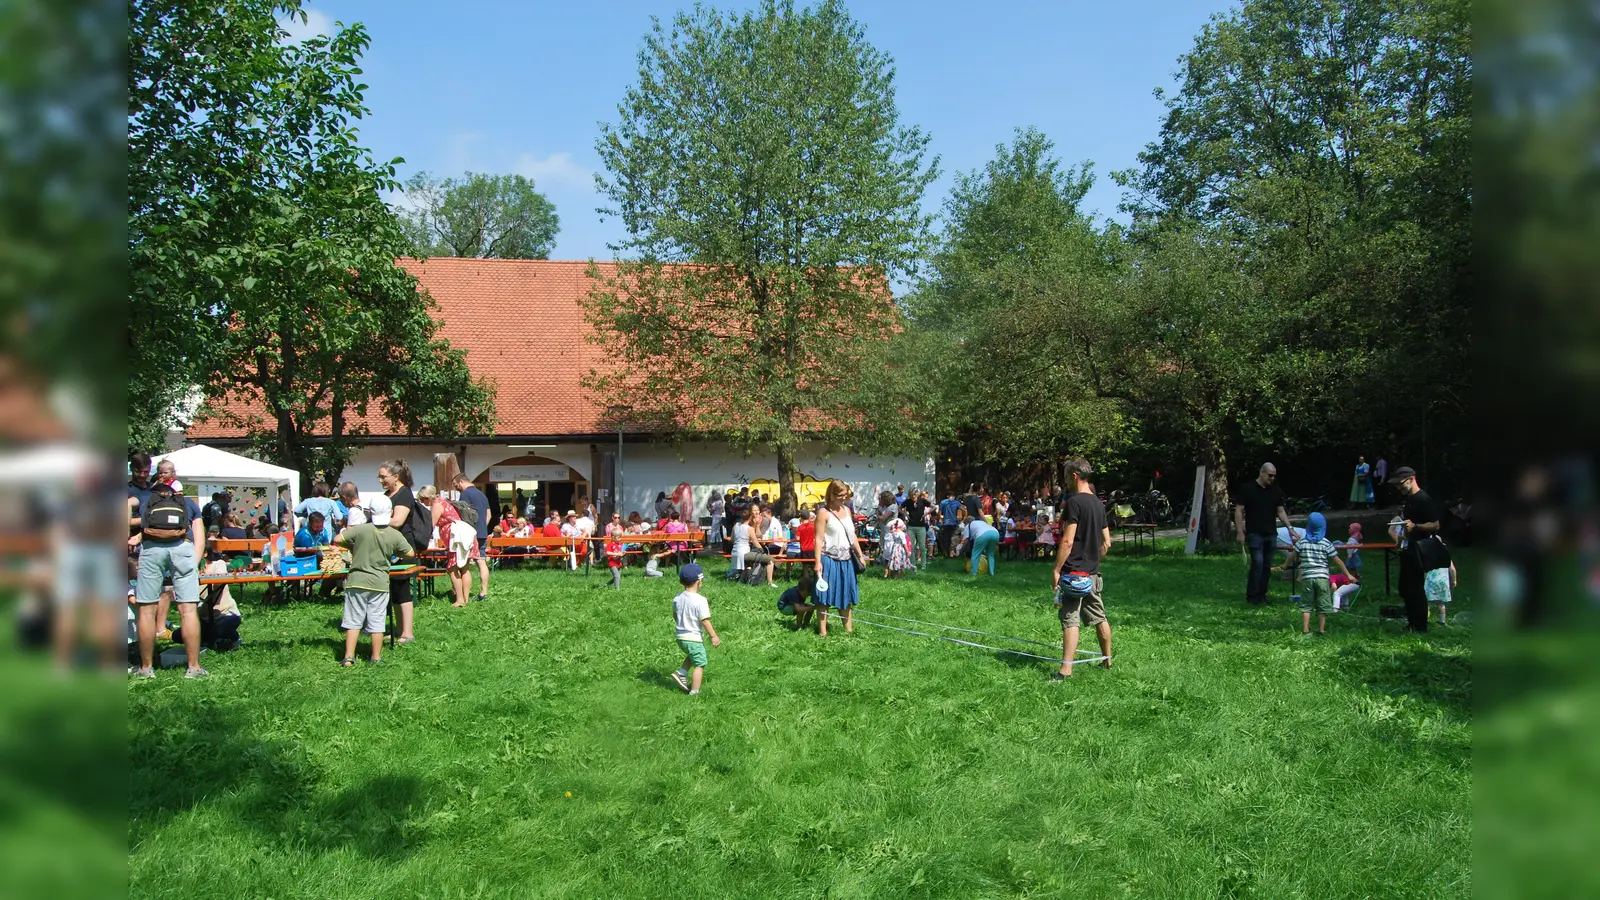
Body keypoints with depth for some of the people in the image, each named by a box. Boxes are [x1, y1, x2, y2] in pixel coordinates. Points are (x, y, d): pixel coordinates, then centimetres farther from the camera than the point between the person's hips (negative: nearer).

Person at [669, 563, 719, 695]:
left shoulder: (677, 599, 1)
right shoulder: (700, 600, -20)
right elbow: (705, 621, -19)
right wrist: (714, 636, -11)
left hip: (680, 637, 7)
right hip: (694, 638, -7)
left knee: (691, 655, 32)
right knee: (699, 664, 5)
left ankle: (681, 673, 16)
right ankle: (694, 692, 6)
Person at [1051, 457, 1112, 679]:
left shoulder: (1074, 502, -15)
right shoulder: (1098, 504, 11)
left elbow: (1067, 541, -19)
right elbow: (1107, 542, 15)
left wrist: (1056, 569, -16)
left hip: (1074, 572, -8)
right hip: (1093, 573, 8)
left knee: (1070, 620, -9)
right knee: (1099, 617, 18)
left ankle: (1066, 669, -11)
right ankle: (1107, 660, 29)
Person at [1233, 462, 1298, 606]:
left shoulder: (1275, 491, 10)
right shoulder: (1247, 489, -5)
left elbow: (1280, 511, 15)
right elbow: (1239, 511, -5)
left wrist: (1290, 528, 4)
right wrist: (1240, 532, -10)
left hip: (1270, 535, 6)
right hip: (1254, 534, -5)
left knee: (1267, 566, 7)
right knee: (1257, 563, -14)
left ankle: (1261, 594, 16)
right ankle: (1251, 596, -6)